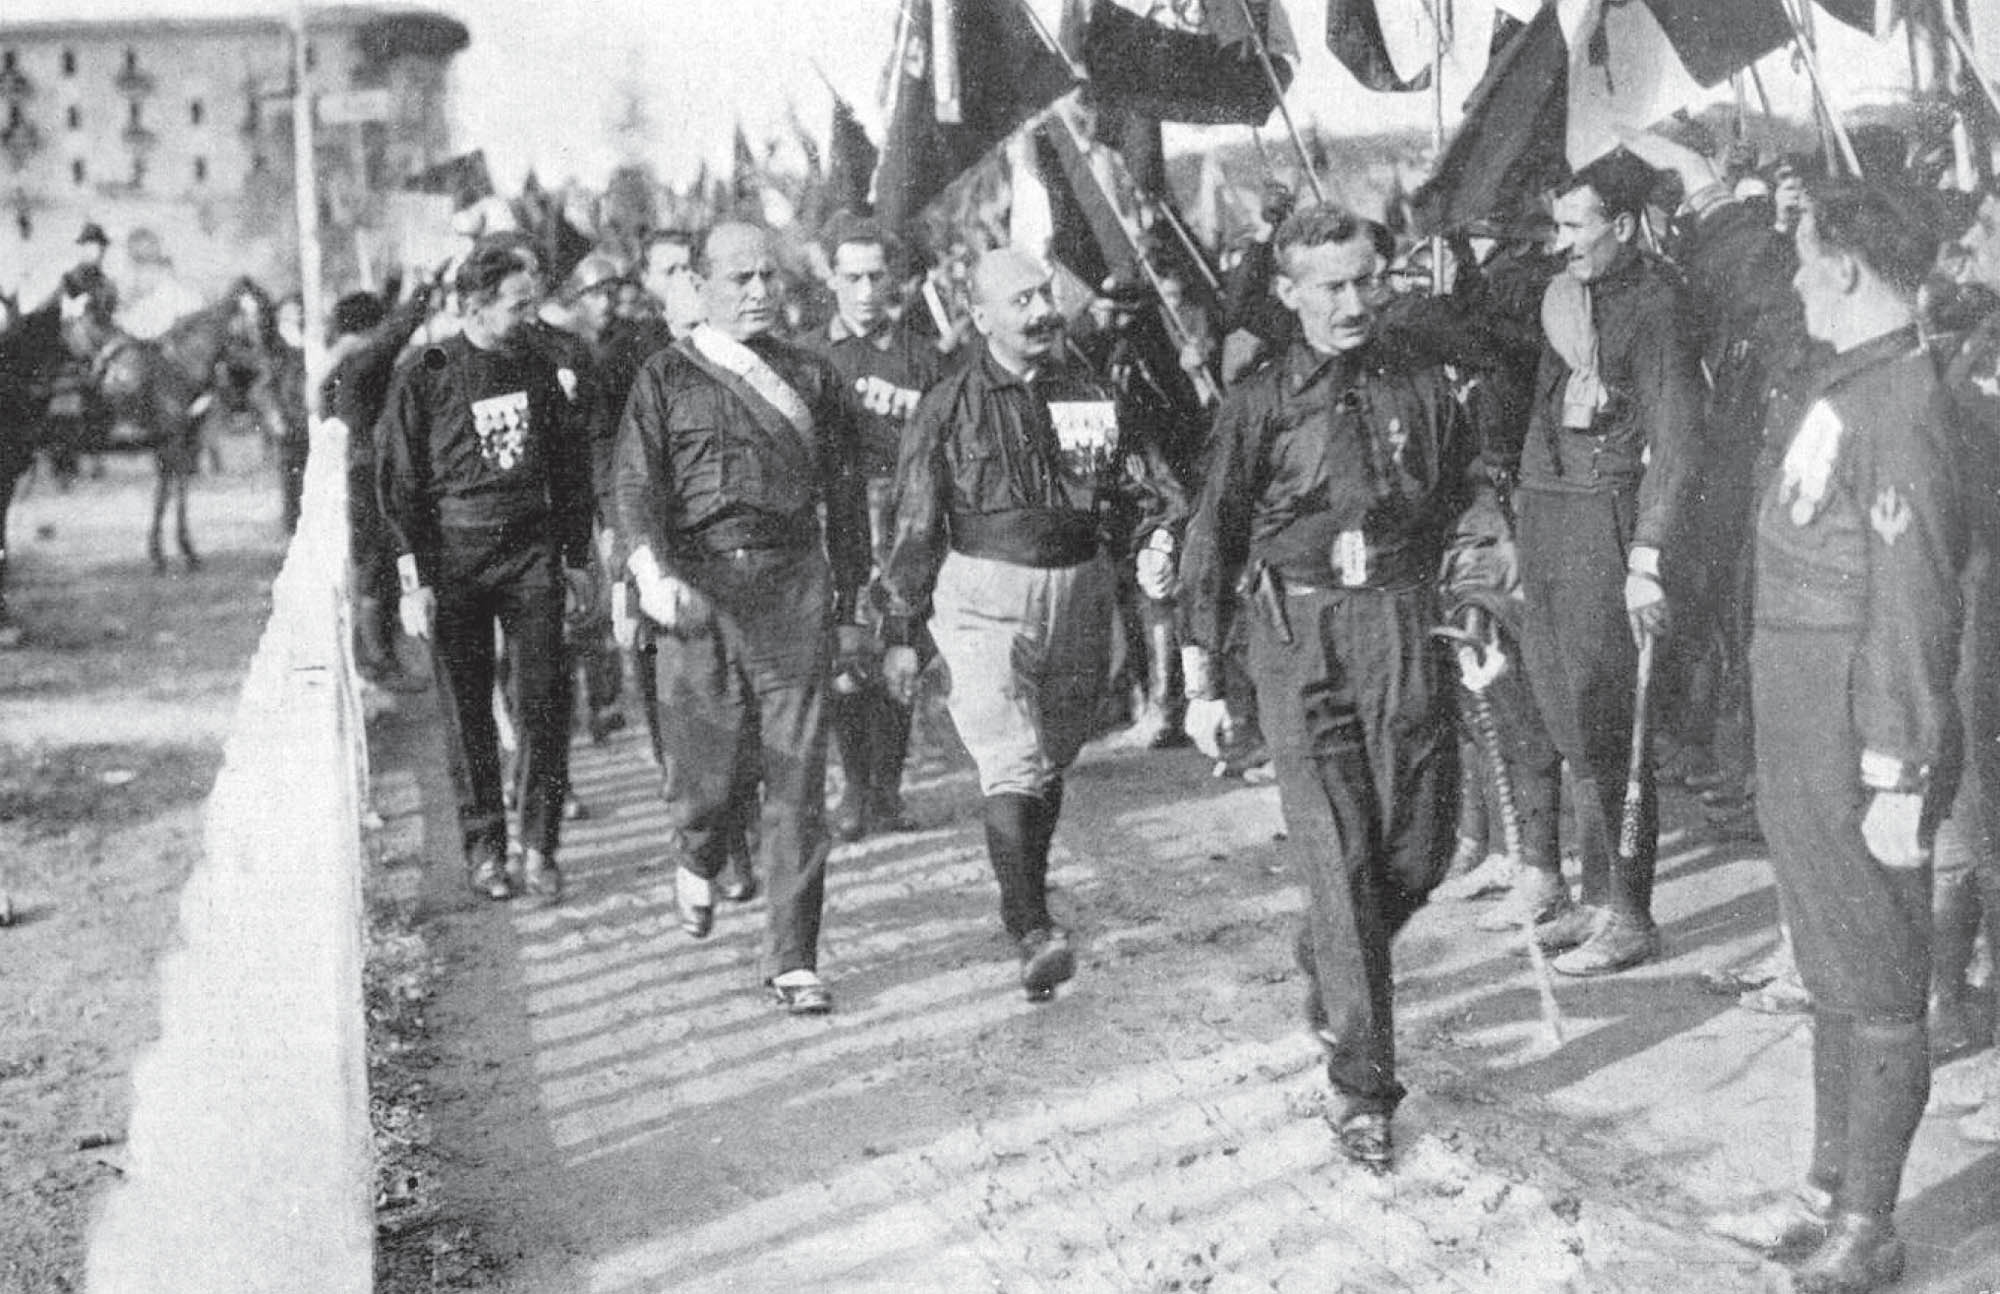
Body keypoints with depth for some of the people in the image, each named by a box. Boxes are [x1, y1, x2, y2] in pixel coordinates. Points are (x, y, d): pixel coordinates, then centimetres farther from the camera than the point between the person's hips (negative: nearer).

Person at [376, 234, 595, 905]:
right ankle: (483, 845, 16)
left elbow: (570, 467, 15)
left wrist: (577, 557, 14)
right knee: (467, 710, 5)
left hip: (531, 549, 3)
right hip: (452, 554, -2)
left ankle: (539, 847, 7)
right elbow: (397, 483, -5)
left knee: (545, 701, -3)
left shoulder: (538, 370, 6)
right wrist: (414, 582, -9)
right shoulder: (424, 376, -5)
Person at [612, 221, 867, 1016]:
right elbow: (635, 485, -4)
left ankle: (793, 960, 5)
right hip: (699, 585, -1)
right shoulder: (667, 379, 5)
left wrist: (851, 582, 16)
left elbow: (842, 487, 16)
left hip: (794, 580, 2)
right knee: (709, 767, 0)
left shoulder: (810, 378, 12)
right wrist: (653, 575, -19)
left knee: (797, 779, -2)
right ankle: (697, 862, 37)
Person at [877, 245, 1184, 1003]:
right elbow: (914, 526, 0)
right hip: (985, 599, -4)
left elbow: (1144, 483, 11)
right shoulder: (949, 407, -3)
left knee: (1052, 762, 15)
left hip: (1079, 594, 4)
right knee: (1013, 768, -15)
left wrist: (1160, 537, -11)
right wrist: (902, 632, 0)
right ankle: (1033, 935, -18)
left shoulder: (1089, 398, 8)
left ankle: (1025, 899, 35)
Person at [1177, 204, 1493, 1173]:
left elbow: (1468, 505, 21)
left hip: (1405, 629, 3)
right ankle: (1361, 1085, 2)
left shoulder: (1424, 389, 8)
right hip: (1298, 636, -3)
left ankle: (1328, 973, 37)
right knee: (1341, 862, -6)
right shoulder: (1260, 405, 1)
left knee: (1420, 851, 5)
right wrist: (1200, 680, 2)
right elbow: (1213, 540, 4)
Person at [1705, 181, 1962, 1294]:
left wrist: (1897, 780, -21)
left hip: (1861, 756, -9)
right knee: (1836, 977, 18)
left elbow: (1913, 607, -21)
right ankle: (1830, 1194, 31)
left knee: (1878, 990, 3)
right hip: (1805, 742, 9)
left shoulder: (1899, 405, -18)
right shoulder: (1847, 390, 11)